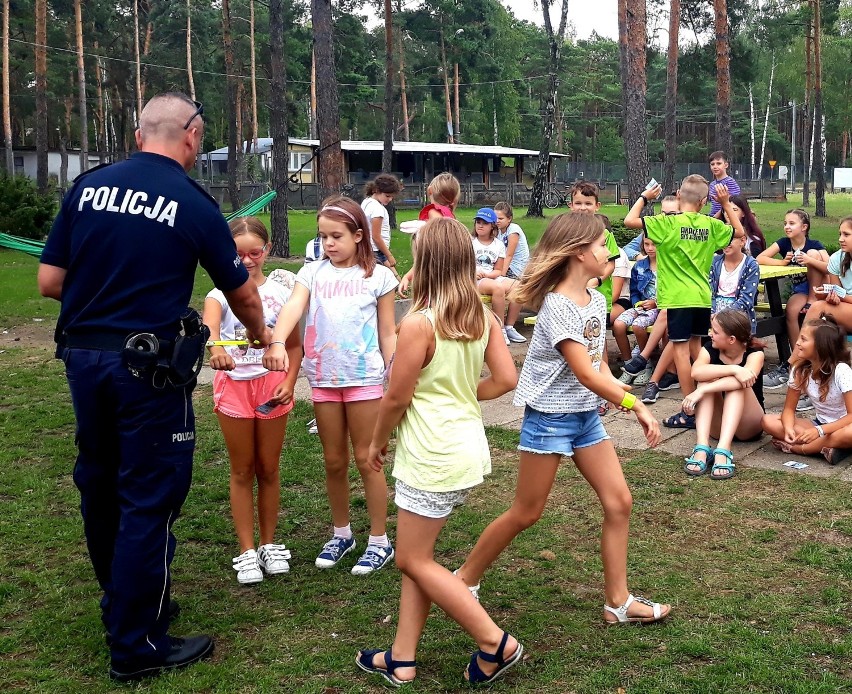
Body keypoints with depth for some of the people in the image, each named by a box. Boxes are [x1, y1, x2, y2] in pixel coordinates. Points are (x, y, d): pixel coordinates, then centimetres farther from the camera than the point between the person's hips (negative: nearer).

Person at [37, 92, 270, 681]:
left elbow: (49, 282, 3)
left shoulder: (88, 186, 3)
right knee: (149, 499, 4)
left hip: (82, 355, 6)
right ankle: (137, 644, 12)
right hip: (150, 365, -5)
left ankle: (122, 604, 39)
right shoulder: (194, 205, -6)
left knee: (100, 487, 19)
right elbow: (242, 291, 6)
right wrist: (260, 333, 26)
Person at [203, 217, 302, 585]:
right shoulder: (221, 294, -6)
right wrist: (215, 347, -51)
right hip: (233, 386, -1)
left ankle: (268, 545, 26)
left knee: (268, 469, 11)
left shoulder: (280, 293, -1)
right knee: (242, 471, 8)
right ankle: (247, 551, 18)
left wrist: (289, 382, -12)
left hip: (271, 385, 1)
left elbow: (294, 344, 3)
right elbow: (209, 323, -29)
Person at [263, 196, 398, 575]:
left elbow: (387, 334, 1)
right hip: (323, 379, 3)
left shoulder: (378, 276, -2)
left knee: (366, 460, 4)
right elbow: (292, 308, -15)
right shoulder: (312, 272, 3)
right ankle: (341, 533, 30)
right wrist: (277, 342, -34)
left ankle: (379, 541, 16)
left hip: (364, 378, -3)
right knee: (334, 462, 13)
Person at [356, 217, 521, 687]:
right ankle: (402, 659, 22)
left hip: (435, 457, -8)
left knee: (413, 560, 6)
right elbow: (506, 380, 2)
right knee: (417, 555, 16)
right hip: (466, 444, 8)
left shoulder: (419, 323, -19)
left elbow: (397, 396, -14)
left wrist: (376, 442, 3)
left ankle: (496, 644, 9)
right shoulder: (483, 317, 2)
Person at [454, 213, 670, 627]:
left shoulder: (596, 301, 5)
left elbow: (599, 365, 9)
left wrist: (634, 406, -1)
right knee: (526, 513, 3)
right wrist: (635, 404, -16)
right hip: (550, 417, -8)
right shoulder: (556, 306, -20)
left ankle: (618, 601, 15)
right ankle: (465, 579, 21)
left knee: (619, 502, 4)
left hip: (586, 414, 8)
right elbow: (586, 374, -22)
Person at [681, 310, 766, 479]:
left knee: (737, 385, -29)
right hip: (716, 426, 2)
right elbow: (696, 372, -30)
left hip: (747, 427, -2)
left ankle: (723, 451, -47)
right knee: (707, 379, -24)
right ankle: (701, 448, -42)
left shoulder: (754, 353, -12)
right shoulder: (709, 350, -5)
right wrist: (734, 369, -40)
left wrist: (701, 391, -43)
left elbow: (742, 380, -35)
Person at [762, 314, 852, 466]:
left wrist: (819, 430, -34)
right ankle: (825, 447, -25)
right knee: (768, 421, -16)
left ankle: (793, 448, -26)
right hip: (819, 424, 5)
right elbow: (789, 409, -3)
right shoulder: (800, 370, -6)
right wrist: (788, 428, -26)